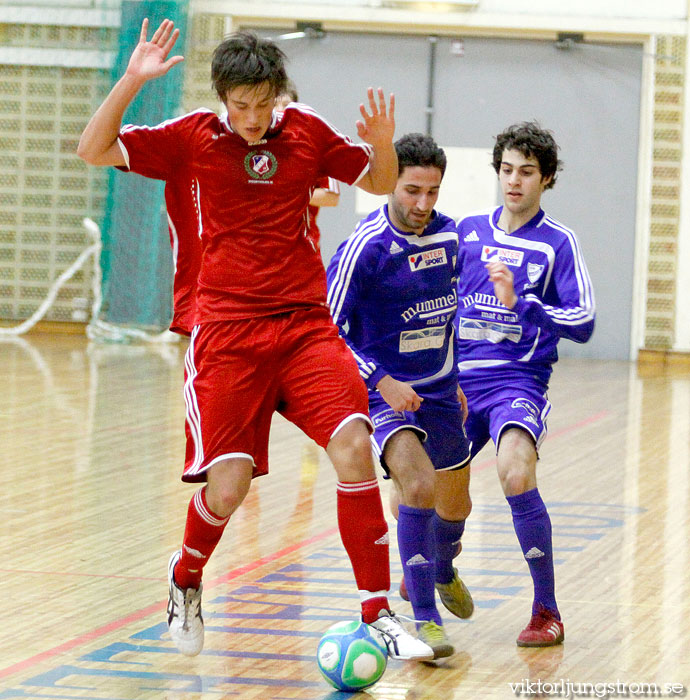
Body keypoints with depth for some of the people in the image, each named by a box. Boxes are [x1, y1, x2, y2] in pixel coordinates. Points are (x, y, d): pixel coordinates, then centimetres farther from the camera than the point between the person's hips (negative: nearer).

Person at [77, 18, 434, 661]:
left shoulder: (307, 132, 5)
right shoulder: (194, 137, 1)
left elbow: (381, 184, 16)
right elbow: (93, 151, -3)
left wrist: (383, 147, -6)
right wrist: (131, 81, -16)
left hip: (305, 323, 2)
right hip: (226, 329, -2)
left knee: (354, 448, -19)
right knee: (227, 486, -10)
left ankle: (377, 616, -11)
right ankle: (185, 581, 24)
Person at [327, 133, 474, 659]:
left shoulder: (448, 235, -1)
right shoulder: (365, 247, -20)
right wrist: (383, 382, -24)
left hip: (439, 393, 6)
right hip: (383, 393, -6)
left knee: (455, 505, 18)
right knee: (419, 486, -29)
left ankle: (441, 571, 53)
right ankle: (425, 619, -22)